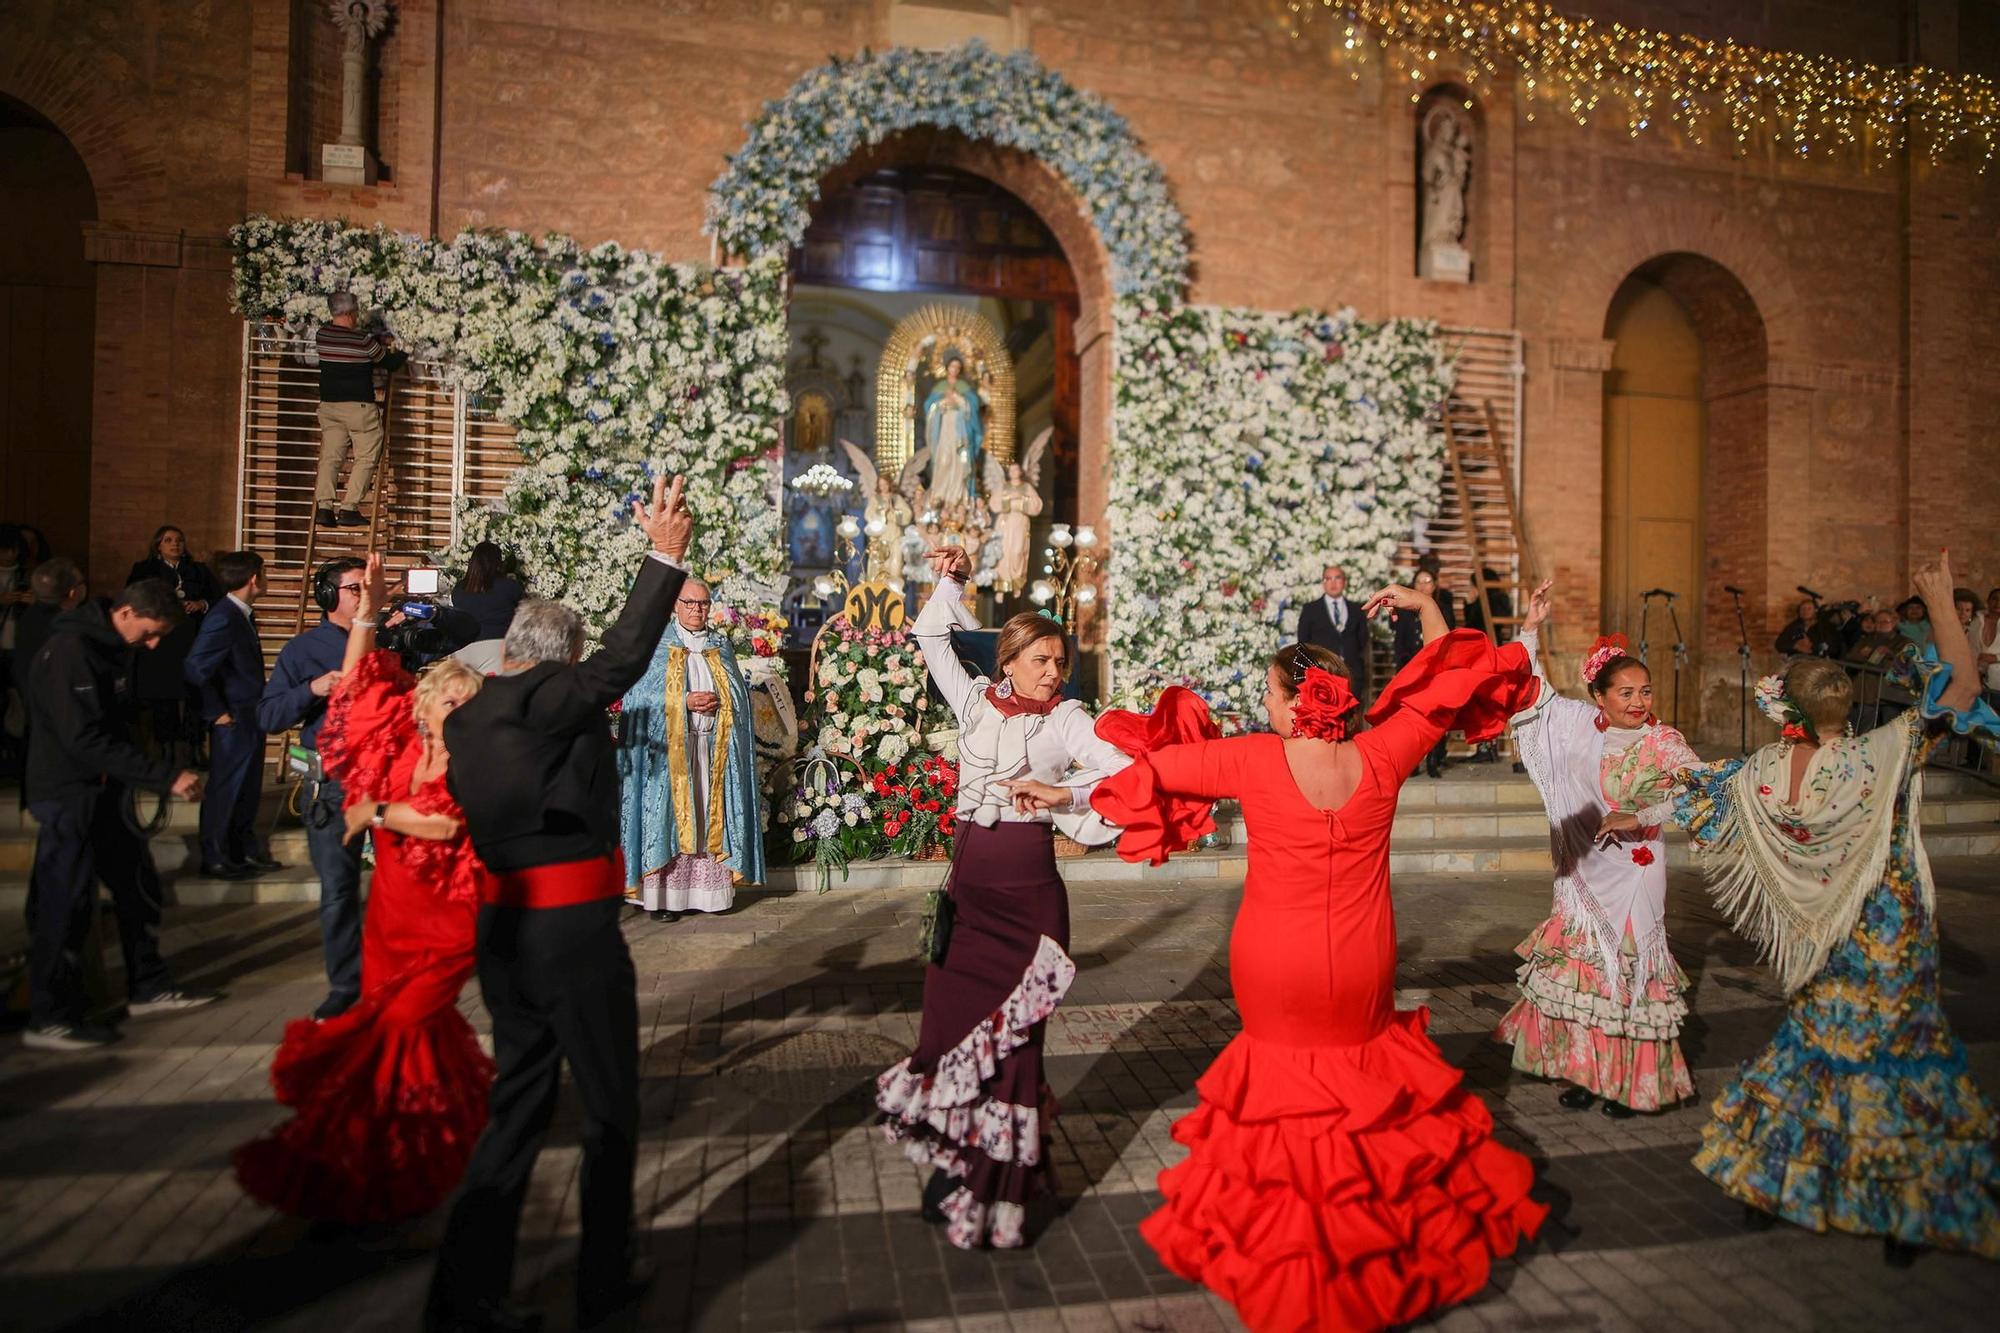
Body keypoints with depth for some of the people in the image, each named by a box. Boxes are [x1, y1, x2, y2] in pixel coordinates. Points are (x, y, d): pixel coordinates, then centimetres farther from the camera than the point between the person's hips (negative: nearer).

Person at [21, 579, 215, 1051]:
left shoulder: (108, 648, 8)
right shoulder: (70, 650, -20)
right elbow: (87, 740, -25)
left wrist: (160, 775, 7)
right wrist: (167, 777, -26)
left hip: (103, 793, 9)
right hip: (69, 799, -9)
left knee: (140, 887, 14)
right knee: (67, 905, -1)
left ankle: (148, 987, 27)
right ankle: (49, 1020, 12)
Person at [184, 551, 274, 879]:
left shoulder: (243, 615, 8)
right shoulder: (224, 619, -21)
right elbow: (195, 668, -25)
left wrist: (260, 709, 11)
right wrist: (216, 712, -18)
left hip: (252, 719, 9)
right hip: (233, 722, -9)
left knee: (249, 789, 18)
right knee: (224, 791, 4)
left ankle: (244, 849, 31)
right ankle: (214, 859, 16)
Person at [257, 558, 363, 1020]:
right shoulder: (304, 649, 5)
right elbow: (268, 717, -1)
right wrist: (312, 690, -16)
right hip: (333, 782, -1)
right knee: (338, 890, 4)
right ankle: (346, 983, 18)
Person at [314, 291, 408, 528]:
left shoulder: (322, 335, 3)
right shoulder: (362, 341, -14)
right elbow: (389, 363, 1)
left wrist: (378, 339, 21)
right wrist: (405, 351, 20)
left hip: (329, 405, 6)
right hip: (359, 406, -6)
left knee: (330, 457, 8)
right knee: (366, 458, 2)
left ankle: (323, 507, 0)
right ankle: (349, 509, -6)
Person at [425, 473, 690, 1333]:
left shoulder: (466, 719, 9)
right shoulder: (546, 698, -14)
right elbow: (623, 659, -25)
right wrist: (665, 556, -24)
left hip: (504, 929, 7)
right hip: (573, 932, -7)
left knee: (519, 1103, 19)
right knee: (610, 1107, 10)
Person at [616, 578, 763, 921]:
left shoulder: (720, 645, 15)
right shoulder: (657, 644, 5)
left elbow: (739, 692, 13)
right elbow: (641, 695, -4)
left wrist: (718, 701, -7)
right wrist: (684, 701, -15)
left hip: (714, 746, 3)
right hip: (669, 746, -3)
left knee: (710, 815, 3)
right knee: (669, 814, -5)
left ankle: (710, 889, 8)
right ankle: (663, 896, -4)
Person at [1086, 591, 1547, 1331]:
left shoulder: (1253, 759, -16)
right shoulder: (1379, 758, -10)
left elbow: (1153, 769, -6)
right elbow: (1441, 695, 5)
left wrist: (1064, 791, 11)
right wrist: (1427, 610, 13)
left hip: (1275, 971, -2)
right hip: (1361, 970, 2)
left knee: (1287, 1078, 20)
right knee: (1359, 1063, 26)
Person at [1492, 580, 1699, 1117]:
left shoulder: (1663, 742, -10)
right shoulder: (1580, 723, -1)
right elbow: (1534, 689, 4)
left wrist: (1638, 816, -31)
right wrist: (1531, 628, -4)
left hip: (1634, 868, -3)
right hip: (1583, 868, 3)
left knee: (1628, 963, 5)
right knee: (1578, 962, 9)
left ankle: (1628, 1080, 19)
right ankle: (1582, 1069, 22)